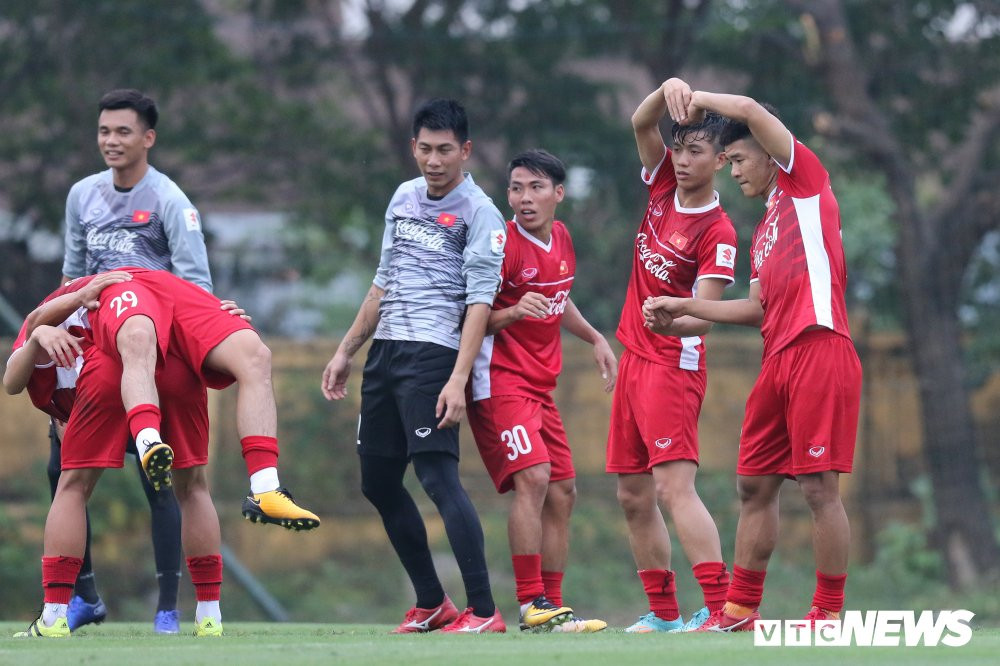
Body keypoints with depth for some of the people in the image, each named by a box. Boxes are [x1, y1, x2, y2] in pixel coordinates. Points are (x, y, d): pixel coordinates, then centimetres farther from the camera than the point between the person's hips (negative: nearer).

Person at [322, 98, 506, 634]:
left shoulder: (478, 212, -5)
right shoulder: (403, 198, 17)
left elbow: (480, 301, -12)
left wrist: (458, 379, -22)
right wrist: (346, 351, 22)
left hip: (432, 353, -8)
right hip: (385, 350, 8)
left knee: (438, 474, -18)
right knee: (378, 482, 9)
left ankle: (483, 610, -20)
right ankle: (431, 603, 19)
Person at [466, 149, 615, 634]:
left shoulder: (561, 239, 10)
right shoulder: (503, 245, -13)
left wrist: (595, 339, 22)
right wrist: (513, 312, -30)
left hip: (540, 385, 8)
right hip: (500, 380, -8)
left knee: (562, 493, 7)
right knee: (532, 477, -23)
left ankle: (553, 604, 14)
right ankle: (533, 606, -25)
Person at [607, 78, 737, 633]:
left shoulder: (717, 233, -13)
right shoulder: (663, 186, 7)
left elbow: (704, 316, -19)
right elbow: (641, 124, 3)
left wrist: (672, 319, -41)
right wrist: (670, 89, -16)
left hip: (675, 363, -8)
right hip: (634, 358, 8)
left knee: (675, 484, -21)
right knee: (632, 496, 9)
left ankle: (720, 607, -28)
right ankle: (663, 612, 16)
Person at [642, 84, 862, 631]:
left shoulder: (805, 183, 2)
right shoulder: (764, 230, 25)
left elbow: (750, 111, -11)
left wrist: (699, 100, 5)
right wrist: (686, 308, 23)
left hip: (819, 350, -9)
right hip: (778, 360, 9)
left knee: (819, 486, -8)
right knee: (754, 485, 9)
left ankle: (829, 613, -3)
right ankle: (740, 611, 15)